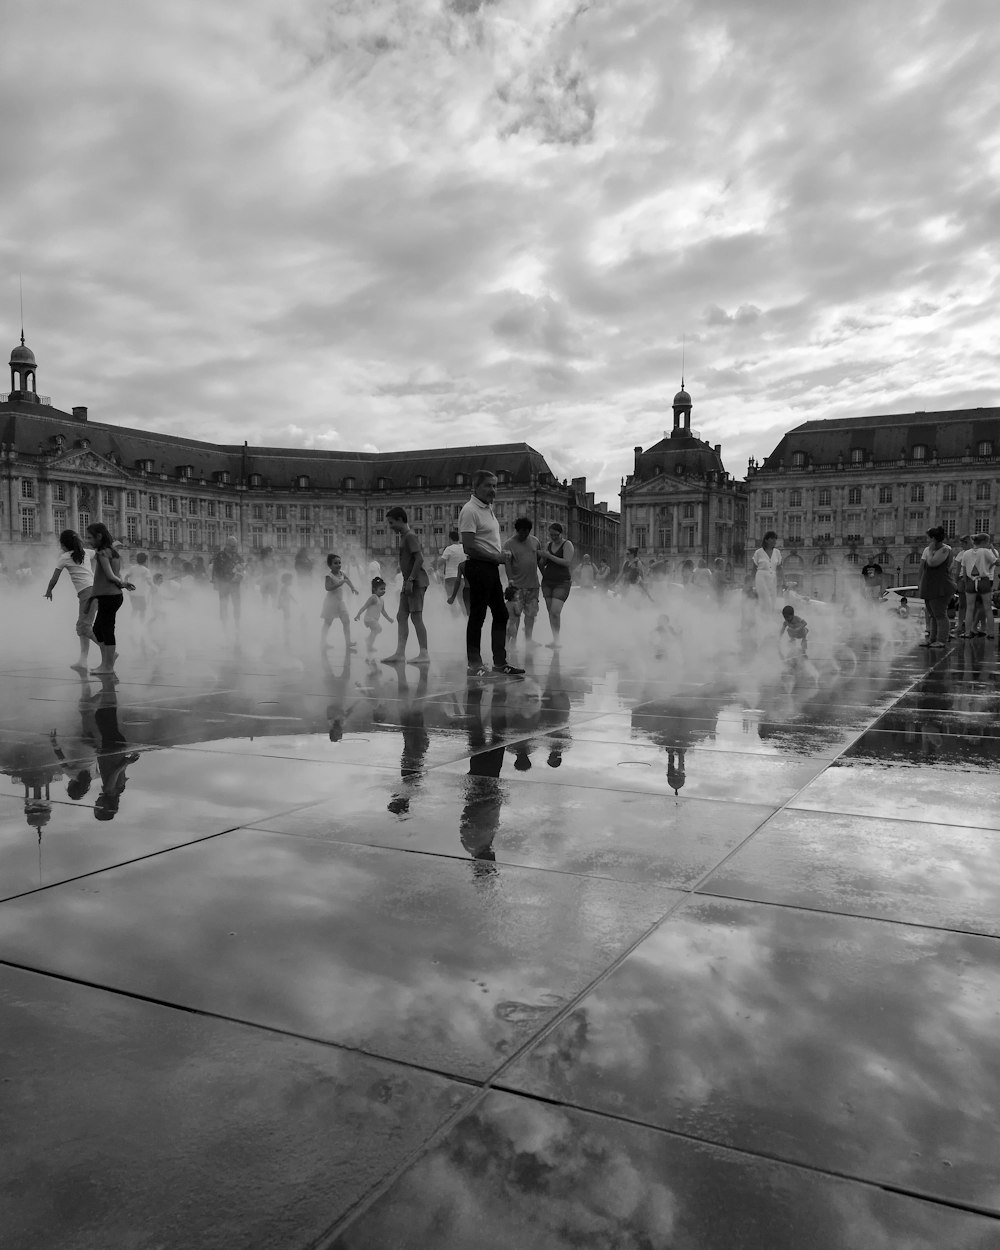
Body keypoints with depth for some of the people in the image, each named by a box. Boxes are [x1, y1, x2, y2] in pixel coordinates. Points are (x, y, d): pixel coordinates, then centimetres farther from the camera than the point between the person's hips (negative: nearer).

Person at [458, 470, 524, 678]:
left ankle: (499, 662, 20)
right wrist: (496, 557, -18)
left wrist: (502, 556, 6)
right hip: (478, 567, -10)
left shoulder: (488, 509, 17)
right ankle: (474, 665, 4)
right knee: (477, 616, -4)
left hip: (492, 568, 10)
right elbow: (469, 547, -20)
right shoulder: (470, 511, -13)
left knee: (501, 614, 12)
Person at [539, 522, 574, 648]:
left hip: (562, 582, -6)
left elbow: (567, 562, -17)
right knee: (550, 612, 3)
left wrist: (550, 556, -18)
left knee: (555, 612, -16)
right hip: (547, 581, 6)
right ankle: (555, 639, 10)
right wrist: (543, 558, -5)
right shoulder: (548, 544, 13)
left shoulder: (567, 544, -4)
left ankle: (556, 640, -7)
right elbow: (542, 564, 18)